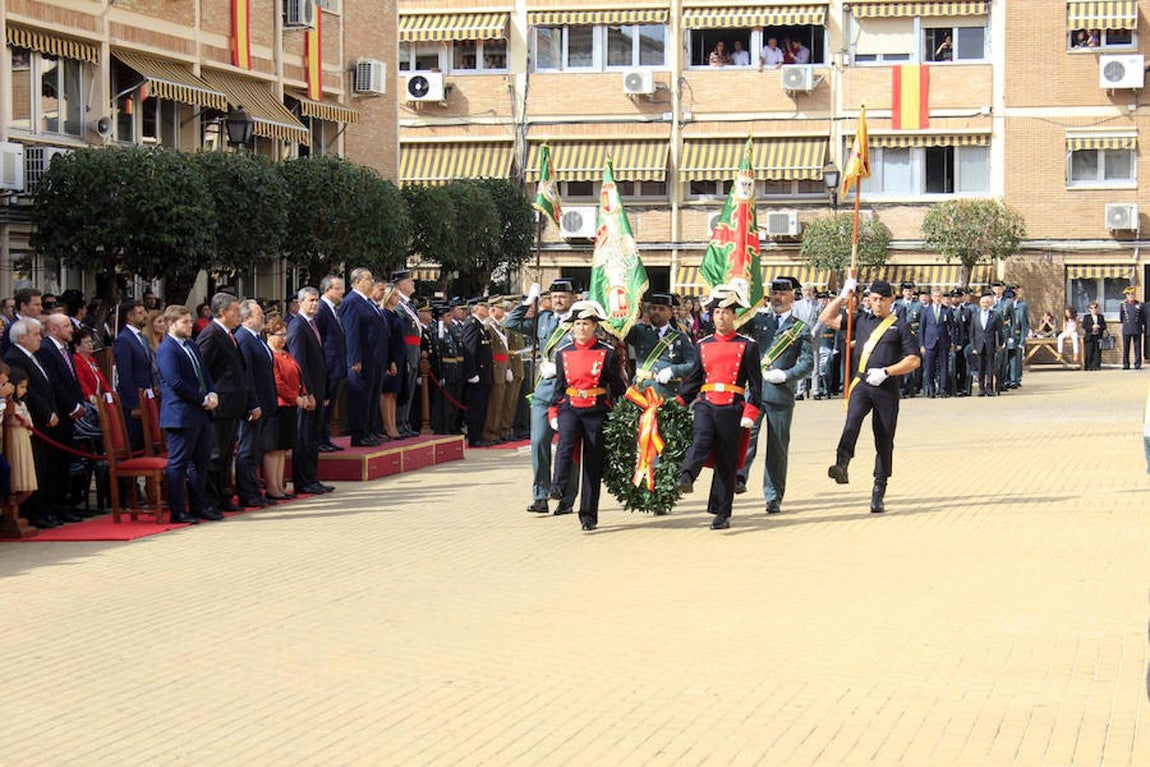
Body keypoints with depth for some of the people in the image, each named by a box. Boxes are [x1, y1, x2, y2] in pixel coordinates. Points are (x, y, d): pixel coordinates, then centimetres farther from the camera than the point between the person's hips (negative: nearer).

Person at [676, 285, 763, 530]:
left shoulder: (747, 346, 2)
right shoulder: (703, 345, 11)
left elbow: (755, 383, 0)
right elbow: (694, 379, 18)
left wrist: (750, 414, -8)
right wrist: (678, 403, 8)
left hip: (732, 409, -2)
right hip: (706, 404, 2)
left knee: (727, 462, 3)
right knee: (701, 441, -27)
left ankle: (722, 514, 9)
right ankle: (686, 478, -51)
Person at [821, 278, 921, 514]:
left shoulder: (900, 326, 6)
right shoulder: (860, 320, 16)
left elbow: (914, 360, 1)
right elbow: (827, 317, 18)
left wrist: (885, 372, -10)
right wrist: (844, 295, 10)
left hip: (887, 388, -1)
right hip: (861, 384, 1)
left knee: (884, 441, 2)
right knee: (853, 419, -29)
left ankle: (878, 494, 10)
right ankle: (841, 466, -46)